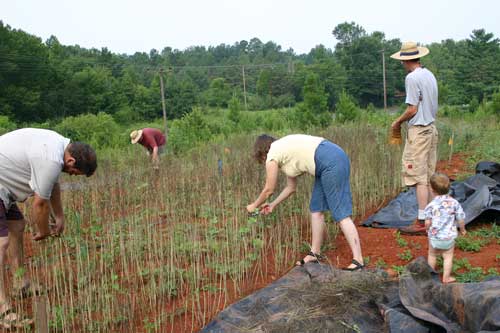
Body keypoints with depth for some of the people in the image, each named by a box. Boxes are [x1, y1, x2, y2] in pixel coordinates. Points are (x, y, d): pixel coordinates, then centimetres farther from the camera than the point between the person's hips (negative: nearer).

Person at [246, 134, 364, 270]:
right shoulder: (284, 151, 25)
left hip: (331, 161, -10)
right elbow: (291, 187, 30)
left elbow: (269, 190, 8)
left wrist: (254, 206, 24)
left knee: (340, 213, -9)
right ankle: (315, 254, 20)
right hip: (335, 158, 10)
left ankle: (358, 261, -7)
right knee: (316, 209, 14)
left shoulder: (272, 155, 0)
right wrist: (273, 204, 39)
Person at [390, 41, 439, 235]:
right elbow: (433, 107, 16)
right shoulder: (430, 75, 12)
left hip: (418, 131, -9)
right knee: (429, 176, 13)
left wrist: (398, 122, -2)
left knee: (419, 178, -5)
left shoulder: (412, 78, -14)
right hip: (431, 128, 9)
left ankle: (421, 222, -2)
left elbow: (412, 109, -17)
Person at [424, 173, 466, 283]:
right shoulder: (454, 203, -10)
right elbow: (460, 220, -4)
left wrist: (427, 229, 9)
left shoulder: (431, 205, -16)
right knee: (448, 257, 15)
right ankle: (446, 277, 21)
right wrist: (462, 229, 15)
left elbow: (427, 222, -13)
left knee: (432, 255, 20)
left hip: (434, 236, 0)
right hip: (449, 236, 1)